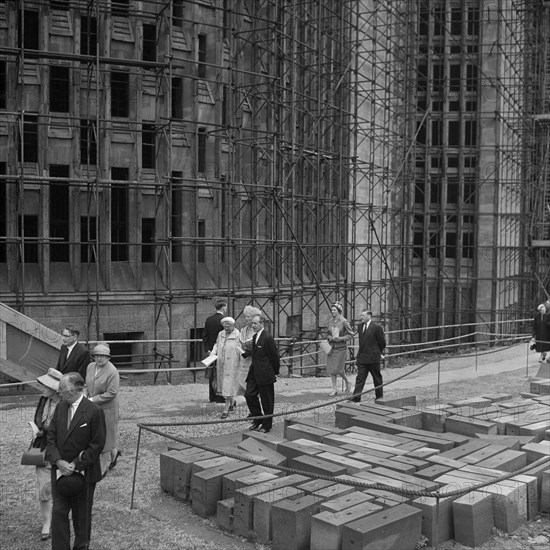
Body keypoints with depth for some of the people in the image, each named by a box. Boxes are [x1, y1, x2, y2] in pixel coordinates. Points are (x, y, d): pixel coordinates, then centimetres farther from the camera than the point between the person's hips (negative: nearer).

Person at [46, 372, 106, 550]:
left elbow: (97, 445, -14)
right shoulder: (60, 408, 4)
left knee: (82, 514, 11)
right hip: (60, 471, 4)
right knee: (58, 512, 1)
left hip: (83, 473, -4)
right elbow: (51, 437, 3)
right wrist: (58, 461, -12)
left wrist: (76, 465, -17)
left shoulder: (94, 412, -14)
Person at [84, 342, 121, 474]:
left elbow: (111, 393, -21)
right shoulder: (90, 366, 4)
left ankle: (103, 468, 21)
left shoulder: (112, 372, -19)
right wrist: (85, 395, -5)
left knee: (105, 435, 5)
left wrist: (92, 400, -20)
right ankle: (114, 453, 36)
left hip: (106, 408, -7)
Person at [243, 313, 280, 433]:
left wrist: (276, 371, -3)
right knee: (249, 395, 4)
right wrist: (244, 353, 12)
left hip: (265, 374, -8)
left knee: (267, 400, 4)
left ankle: (267, 425, 16)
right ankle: (257, 419, 21)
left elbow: (274, 356, -11)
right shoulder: (255, 337, 11)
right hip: (254, 373, 8)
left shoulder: (267, 338, -17)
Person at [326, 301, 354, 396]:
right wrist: (329, 337, -5)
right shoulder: (331, 321, 4)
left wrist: (341, 338, -17)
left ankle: (347, 382, 23)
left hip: (341, 347, -5)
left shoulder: (344, 321, -12)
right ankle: (335, 389, 13)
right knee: (331, 369, 3)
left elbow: (351, 334, -6)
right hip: (331, 347, 5)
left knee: (338, 369, -5)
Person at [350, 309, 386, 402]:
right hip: (361, 357, 5)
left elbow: (382, 343, -3)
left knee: (377, 378, 10)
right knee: (360, 378, -2)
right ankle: (356, 398, -6)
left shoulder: (377, 327, -11)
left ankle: (379, 397, 24)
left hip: (373, 358, -5)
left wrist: (377, 352, 9)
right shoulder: (360, 326, 8)